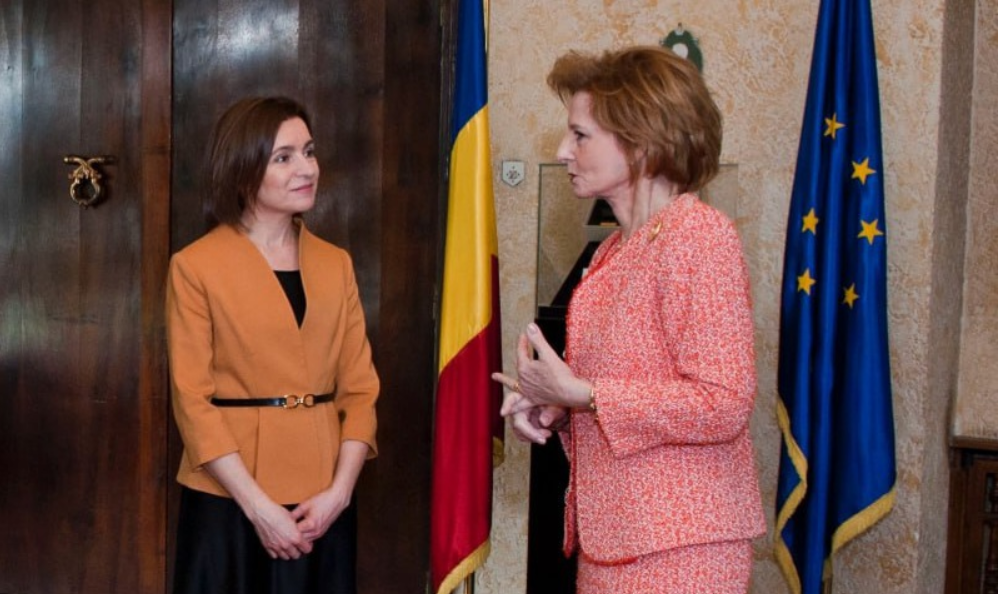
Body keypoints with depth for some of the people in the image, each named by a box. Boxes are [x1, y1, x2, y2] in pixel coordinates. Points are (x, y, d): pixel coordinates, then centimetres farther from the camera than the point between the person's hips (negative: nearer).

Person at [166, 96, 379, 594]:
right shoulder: (196, 267, -6)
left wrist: (340, 490, -7)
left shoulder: (336, 265, 7)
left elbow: (360, 386, 5)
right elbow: (192, 399, -8)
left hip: (321, 504, 4)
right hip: (229, 503, -4)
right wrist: (258, 505, -13)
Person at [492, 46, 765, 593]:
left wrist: (579, 394, -18)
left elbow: (723, 404, -20)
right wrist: (552, 408, 2)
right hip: (609, 537, 8)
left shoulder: (700, 235, -13)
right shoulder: (617, 246, 12)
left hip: (676, 547, -8)